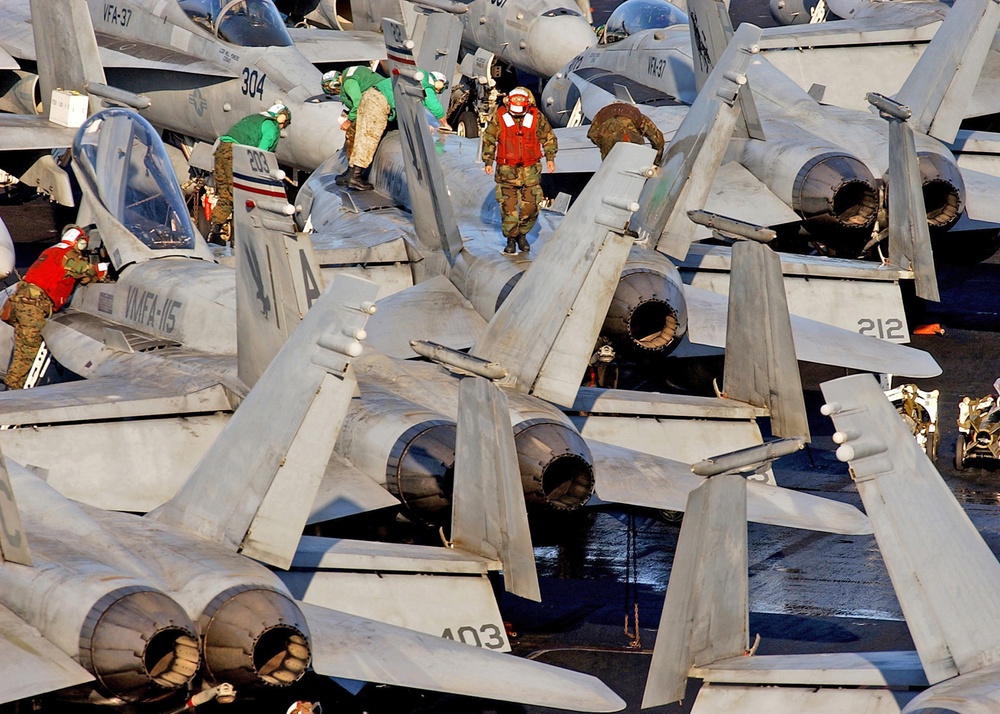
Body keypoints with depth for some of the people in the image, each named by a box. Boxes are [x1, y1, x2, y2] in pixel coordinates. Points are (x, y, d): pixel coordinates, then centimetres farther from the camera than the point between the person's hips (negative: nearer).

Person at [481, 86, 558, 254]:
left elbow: (549, 138, 14)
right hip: (507, 169, -1)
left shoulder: (536, 117, 2)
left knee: (531, 206, 0)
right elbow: (488, 139, 8)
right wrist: (488, 162, 6)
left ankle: (522, 235, 20)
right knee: (508, 206, -2)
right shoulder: (499, 117, -1)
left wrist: (550, 158, 7)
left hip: (530, 170, 1)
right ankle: (510, 238, 11)